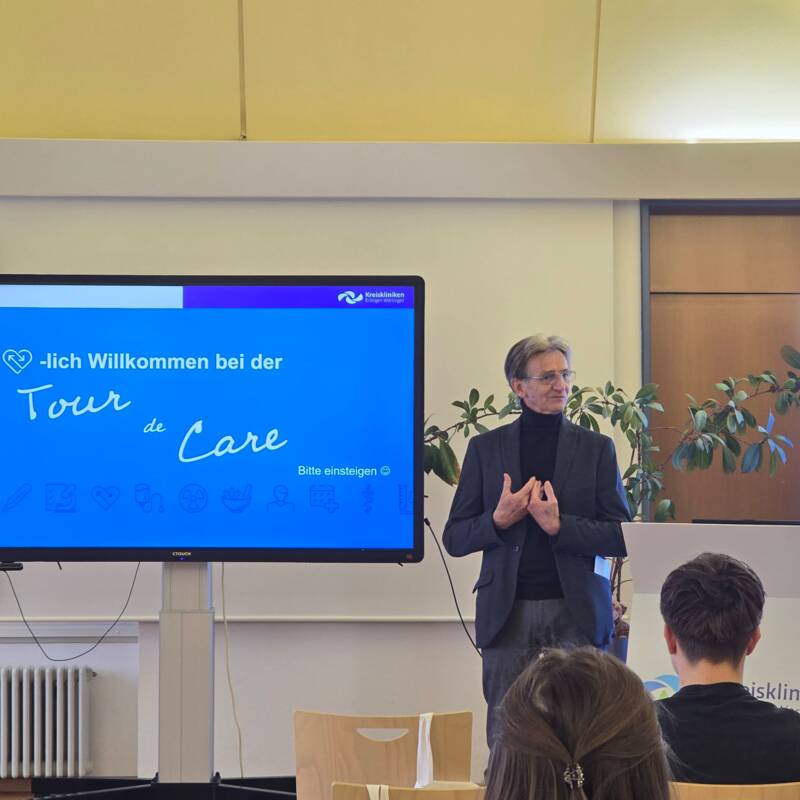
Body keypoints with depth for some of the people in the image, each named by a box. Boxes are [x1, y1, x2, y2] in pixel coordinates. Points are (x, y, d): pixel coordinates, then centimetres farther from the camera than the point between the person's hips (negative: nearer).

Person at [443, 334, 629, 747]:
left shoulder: (596, 448, 7)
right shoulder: (486, 448, 9)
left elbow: (622, 538, 2)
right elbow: (454, 539, 8)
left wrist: (560, 525, -12)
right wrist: (499, 520, -11)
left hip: (576, 615, -1)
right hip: (508, 615, 1)